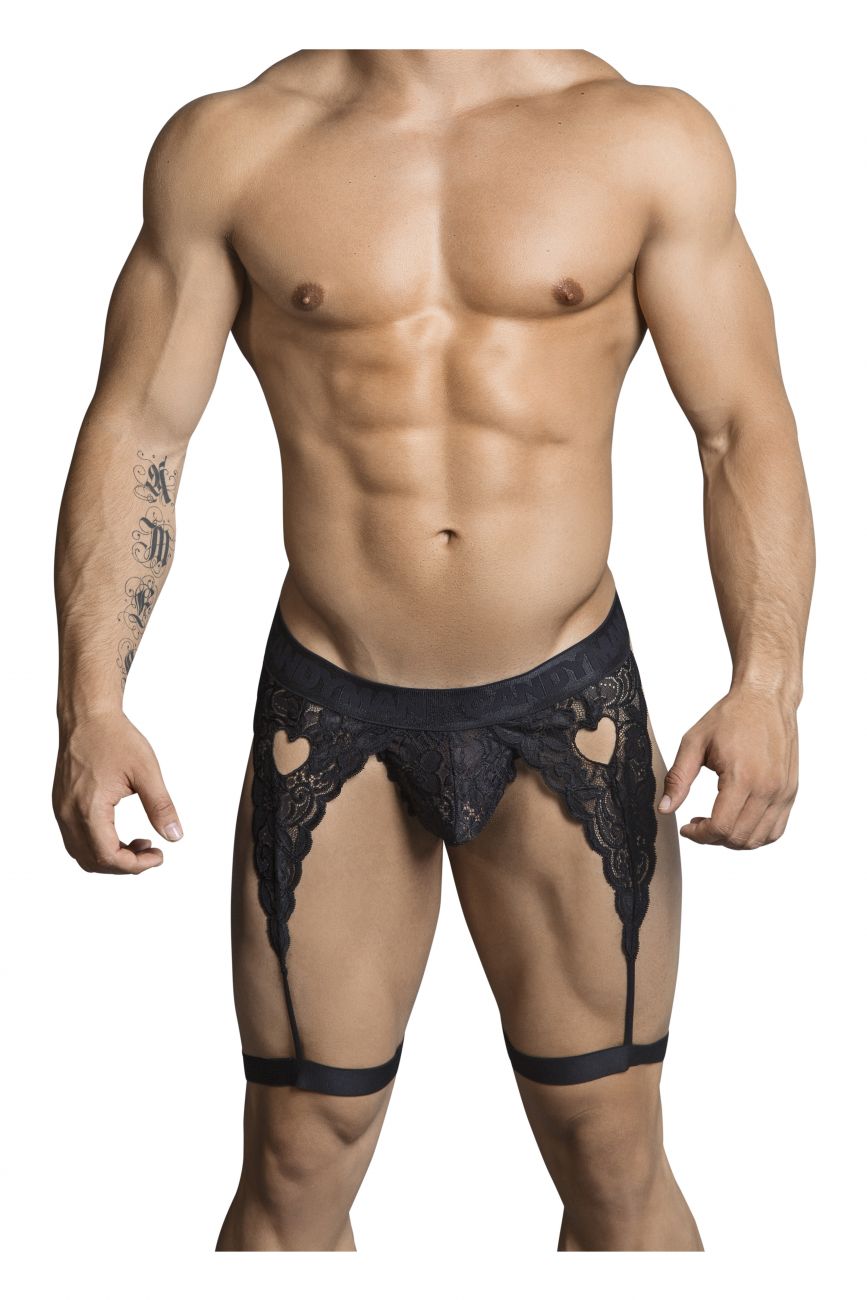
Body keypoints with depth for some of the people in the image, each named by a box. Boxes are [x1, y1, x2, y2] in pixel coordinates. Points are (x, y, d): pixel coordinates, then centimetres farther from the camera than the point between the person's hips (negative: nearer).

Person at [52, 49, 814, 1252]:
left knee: (614, 1165, 7)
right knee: (295, 1167, 8)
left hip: (567, 703, 0)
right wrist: (92, 702, -10)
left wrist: (767, 686, -16)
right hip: (328, 710, 0)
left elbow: (745, 431, -2)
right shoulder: (227, 146, 1)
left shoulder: (650, 140, 0)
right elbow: (134, 431, 1)